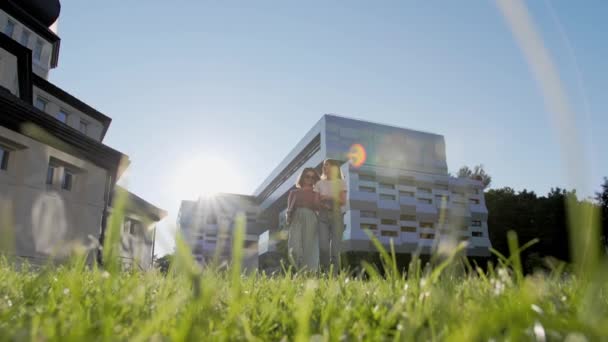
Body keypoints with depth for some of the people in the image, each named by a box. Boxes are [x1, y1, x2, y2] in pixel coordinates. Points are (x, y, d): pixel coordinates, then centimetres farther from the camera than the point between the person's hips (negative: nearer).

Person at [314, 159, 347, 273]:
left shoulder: (340, 183, 9)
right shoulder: (319, 183, 14)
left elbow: (343, 201, 1)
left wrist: (328, 198, -10)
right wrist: (323, 204, -13)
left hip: (336, 215, -1)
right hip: (323, 215, 1)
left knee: (335, 247, -7)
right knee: (323, 246, -11)